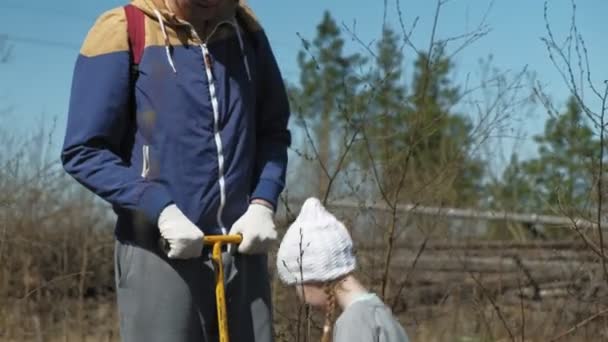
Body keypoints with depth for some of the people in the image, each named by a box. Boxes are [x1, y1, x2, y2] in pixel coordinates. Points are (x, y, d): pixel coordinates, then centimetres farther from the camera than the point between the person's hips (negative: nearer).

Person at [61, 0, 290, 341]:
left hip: (242, 250, 5)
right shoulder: (123, 32, -8)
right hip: (160, 254, -5)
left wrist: (263, 204, -3)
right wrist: (162, 211, -19)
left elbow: (273, 131, 15)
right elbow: (84, 152, -8)